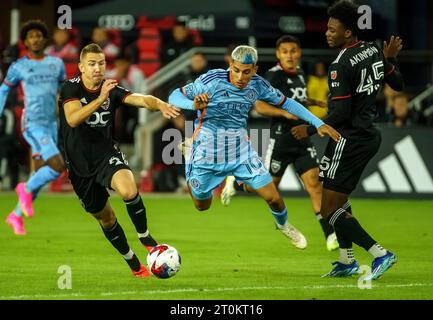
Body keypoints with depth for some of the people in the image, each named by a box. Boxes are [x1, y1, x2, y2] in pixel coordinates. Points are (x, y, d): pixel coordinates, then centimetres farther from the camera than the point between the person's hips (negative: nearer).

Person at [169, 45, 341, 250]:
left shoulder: (257, 84, -9)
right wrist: (194, 105, -39)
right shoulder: (211, 80, -22)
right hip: (208, 153, -3)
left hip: (241, 152, 3)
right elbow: (175, 96, -16)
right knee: (202, 206, 12)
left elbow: (285, 102, 7)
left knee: (273, 197, -4)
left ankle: (283, 226, 32)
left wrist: (318, 123, 3)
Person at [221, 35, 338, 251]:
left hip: (302, 138, 6)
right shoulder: (274, 76, -13)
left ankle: (330, 235, -8)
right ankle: (236, 181, 33)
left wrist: (316, 103, 18)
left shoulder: (300, 73, 11)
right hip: (281, 138, -6)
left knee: (313, 183, -5)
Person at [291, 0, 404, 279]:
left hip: (350, 139, -9)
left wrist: (310, 130, -11)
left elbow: (341, 114, -22)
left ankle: (380, 253, -9)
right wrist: (390, 59, 28)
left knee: (330, 210, -4)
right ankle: (347, 261, 27)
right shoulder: (374, 51, 3)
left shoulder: (342, 64, -21)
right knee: (339, 198, 24)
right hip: (369, 135, 9)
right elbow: (398, 85, 14)